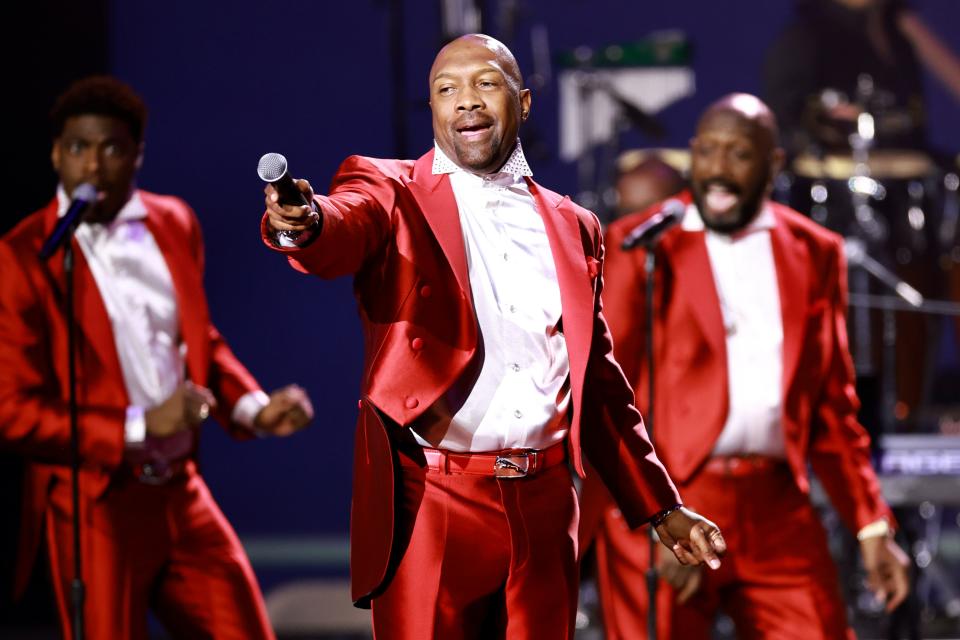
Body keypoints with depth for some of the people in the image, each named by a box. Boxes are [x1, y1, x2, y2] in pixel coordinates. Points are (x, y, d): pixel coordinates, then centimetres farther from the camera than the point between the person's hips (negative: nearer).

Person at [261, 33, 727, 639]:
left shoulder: (571, 226, 16)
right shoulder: (390, 193, 4)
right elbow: (342, 234, -20)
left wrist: (661, 507, 21)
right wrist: (302, 222, -44)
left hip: (543, 511, 4)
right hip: (429, 506, -4)